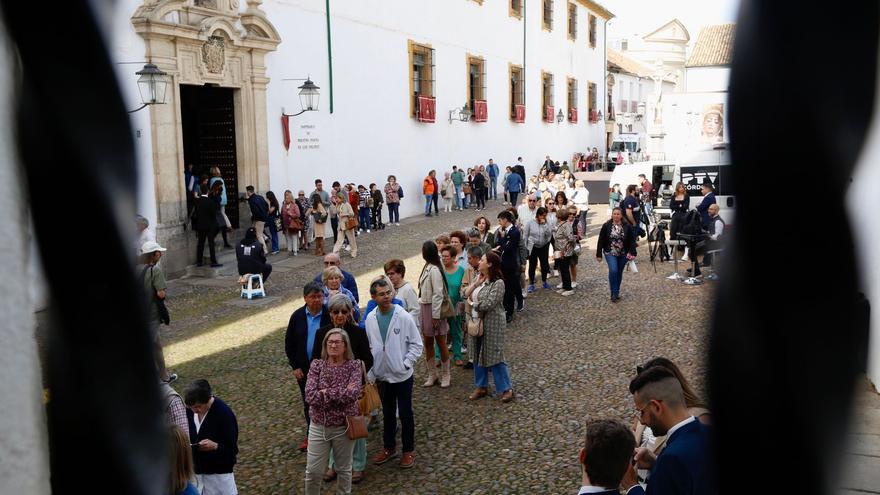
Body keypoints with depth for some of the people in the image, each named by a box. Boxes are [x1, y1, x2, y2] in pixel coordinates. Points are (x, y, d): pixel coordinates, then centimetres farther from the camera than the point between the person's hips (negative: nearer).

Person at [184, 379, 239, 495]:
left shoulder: (224, 414, -21)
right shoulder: (189, 410, -6)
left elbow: (232, 450, -16)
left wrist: (215, 446, -33)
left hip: (219, 473, -5)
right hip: (195, 470, 5)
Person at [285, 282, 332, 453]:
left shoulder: (330, 316, -13)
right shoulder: (297, 316, -3)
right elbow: (289, 343, 4)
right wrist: (295, 366, 0)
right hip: (304, 369, 4)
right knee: (308, 403, 17)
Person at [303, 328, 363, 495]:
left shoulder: (354, 365, -8)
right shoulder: (317, 365, -4)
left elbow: (353, 393, -24)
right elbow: (310, 396, -17)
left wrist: (326, 393, -19)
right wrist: (341, 393, -20)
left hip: (344, 426, -1)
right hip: (318, 426, 1)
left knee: (344, 469, 16)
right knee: (313, 471, 9)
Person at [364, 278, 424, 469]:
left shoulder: (404, 317, -13)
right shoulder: (370, 319, -2)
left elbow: (417, 344, -7)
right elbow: (369, 348, 6)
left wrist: (406, 364, -14)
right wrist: (371, 374, 4)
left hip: (402, 375, -3)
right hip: (382, 375, 3)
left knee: (405, 413, 8)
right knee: (388, 413, 17)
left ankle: (409, 450, 23)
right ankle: (389, 447, 33)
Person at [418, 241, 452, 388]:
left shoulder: (434, 270, -21)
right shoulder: (427, 267, 5)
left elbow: (438, 294, -20)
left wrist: (436, 316, -18)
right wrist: (422, 308, 12)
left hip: (434, 309, -9)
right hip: (424, 307, 9)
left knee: (441, 344, 6)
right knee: (428, 343, 15)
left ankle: (445, 375, 19)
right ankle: (432, 374, 26)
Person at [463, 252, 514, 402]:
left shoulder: (498, 283, -17)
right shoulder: (480, 278, 8)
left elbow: (487, 304, -22)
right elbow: (466, 294, 4)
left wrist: (473, 304, -6)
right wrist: (476, 283, -10)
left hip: (492, 324, -8)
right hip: (477, 322, 8)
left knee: (495, 355, -3)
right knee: (478, 354, 13)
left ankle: (506, 388, 10)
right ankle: (482, 386, 26)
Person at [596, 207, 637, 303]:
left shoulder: (626, 227, -3)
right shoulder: (606, 226, -5)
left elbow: (632, 241, 0)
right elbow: (601, 241, -3)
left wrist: (632, 253, -10)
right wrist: (599, 254, -4)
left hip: (623, 254, 2)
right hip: (610, 253, -2)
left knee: (619, 273, 10)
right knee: (613, 271, -19)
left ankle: (616, 292, 27)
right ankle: (614, 294, -9)